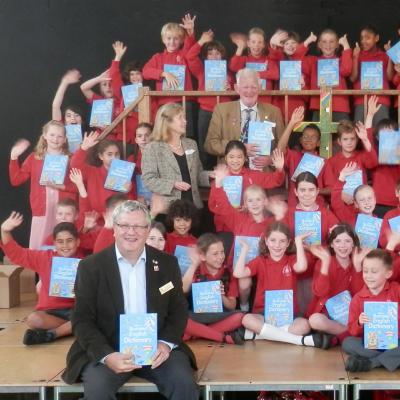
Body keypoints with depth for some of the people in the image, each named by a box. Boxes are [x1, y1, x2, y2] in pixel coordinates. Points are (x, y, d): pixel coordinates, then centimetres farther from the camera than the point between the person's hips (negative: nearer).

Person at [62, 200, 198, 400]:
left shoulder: (167, 263, 7)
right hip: (106, 349, -2)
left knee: (184, 383, -23)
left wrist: (166, 343, -11)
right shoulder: (91, 266, 0)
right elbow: (82, 320, -4)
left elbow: (179, 309, 9)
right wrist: (106, 356, -20)